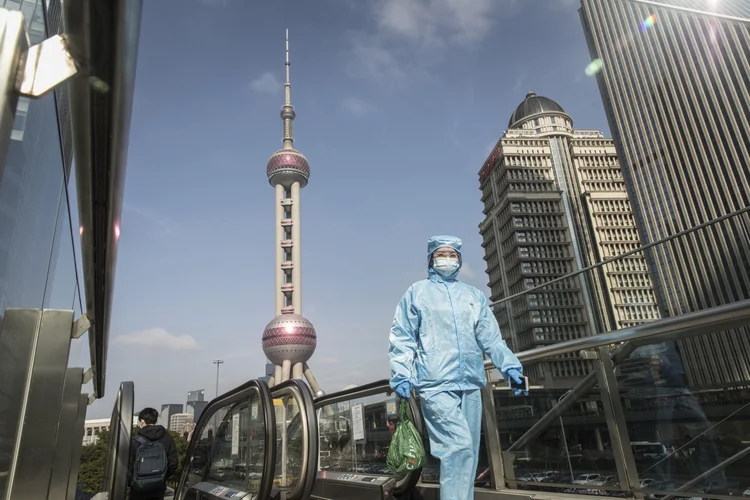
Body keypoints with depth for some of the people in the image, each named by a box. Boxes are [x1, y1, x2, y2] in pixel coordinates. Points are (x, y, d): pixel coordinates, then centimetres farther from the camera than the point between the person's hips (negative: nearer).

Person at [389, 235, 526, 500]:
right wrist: (401, 374, -7)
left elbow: (490, 337, 15)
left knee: (469, 450, 10)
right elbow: (402, 338, 4)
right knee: (459, 446, -17)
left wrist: (509, 365, 1)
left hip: (471, 384, 5)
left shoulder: (474, 296, 19)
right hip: (436, 384, -5)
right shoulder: (417, 292, 8)